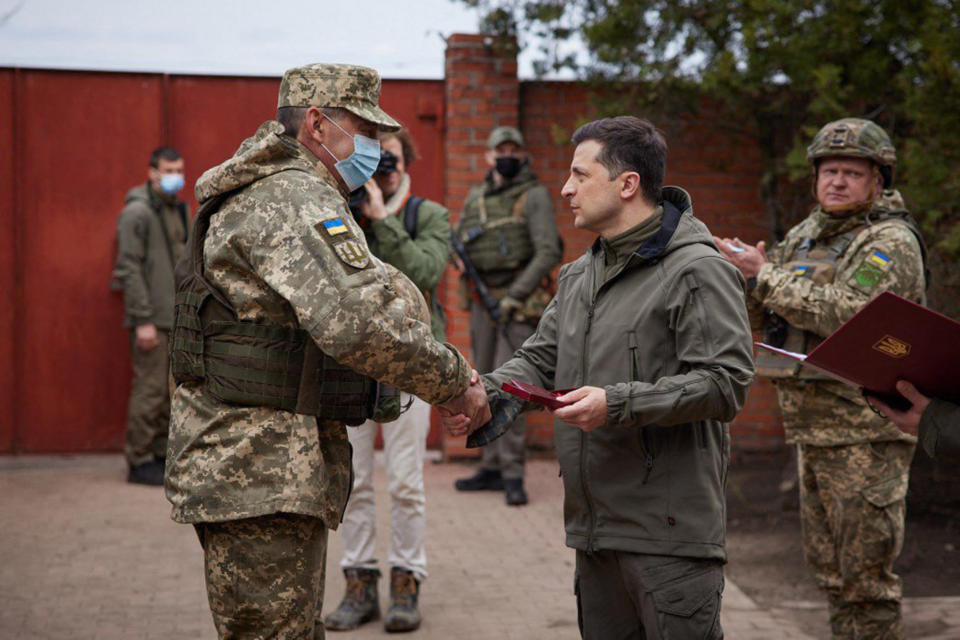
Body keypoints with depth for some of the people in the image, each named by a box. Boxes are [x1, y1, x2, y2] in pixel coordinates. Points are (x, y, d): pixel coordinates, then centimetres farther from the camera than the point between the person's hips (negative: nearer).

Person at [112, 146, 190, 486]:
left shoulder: (178, 210, 15)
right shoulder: (137, 212, -10)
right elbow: (129, 269, -15)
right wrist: (143, 320, -18)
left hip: (178, 318, 8)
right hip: (152, 320, -8)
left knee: (169, 390, 11)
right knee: (149, 389, -6)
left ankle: (161, 454, 20)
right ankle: (139, 461, 2)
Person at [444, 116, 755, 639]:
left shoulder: (698, 271, -10)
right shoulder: (579, 276, 17)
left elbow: (725, 384, -17)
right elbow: (540, 360, 17)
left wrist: (619, 404, -23)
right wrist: (481, 394, -3)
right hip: (594, 527, 8)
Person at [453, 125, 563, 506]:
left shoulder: (534, 196, -4)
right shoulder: (475, 198, 14)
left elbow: (549, 253, -12)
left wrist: (516, 295, -16)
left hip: (520, 302, -6)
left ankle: (513, 473, -9)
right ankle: (492, 468, 17)